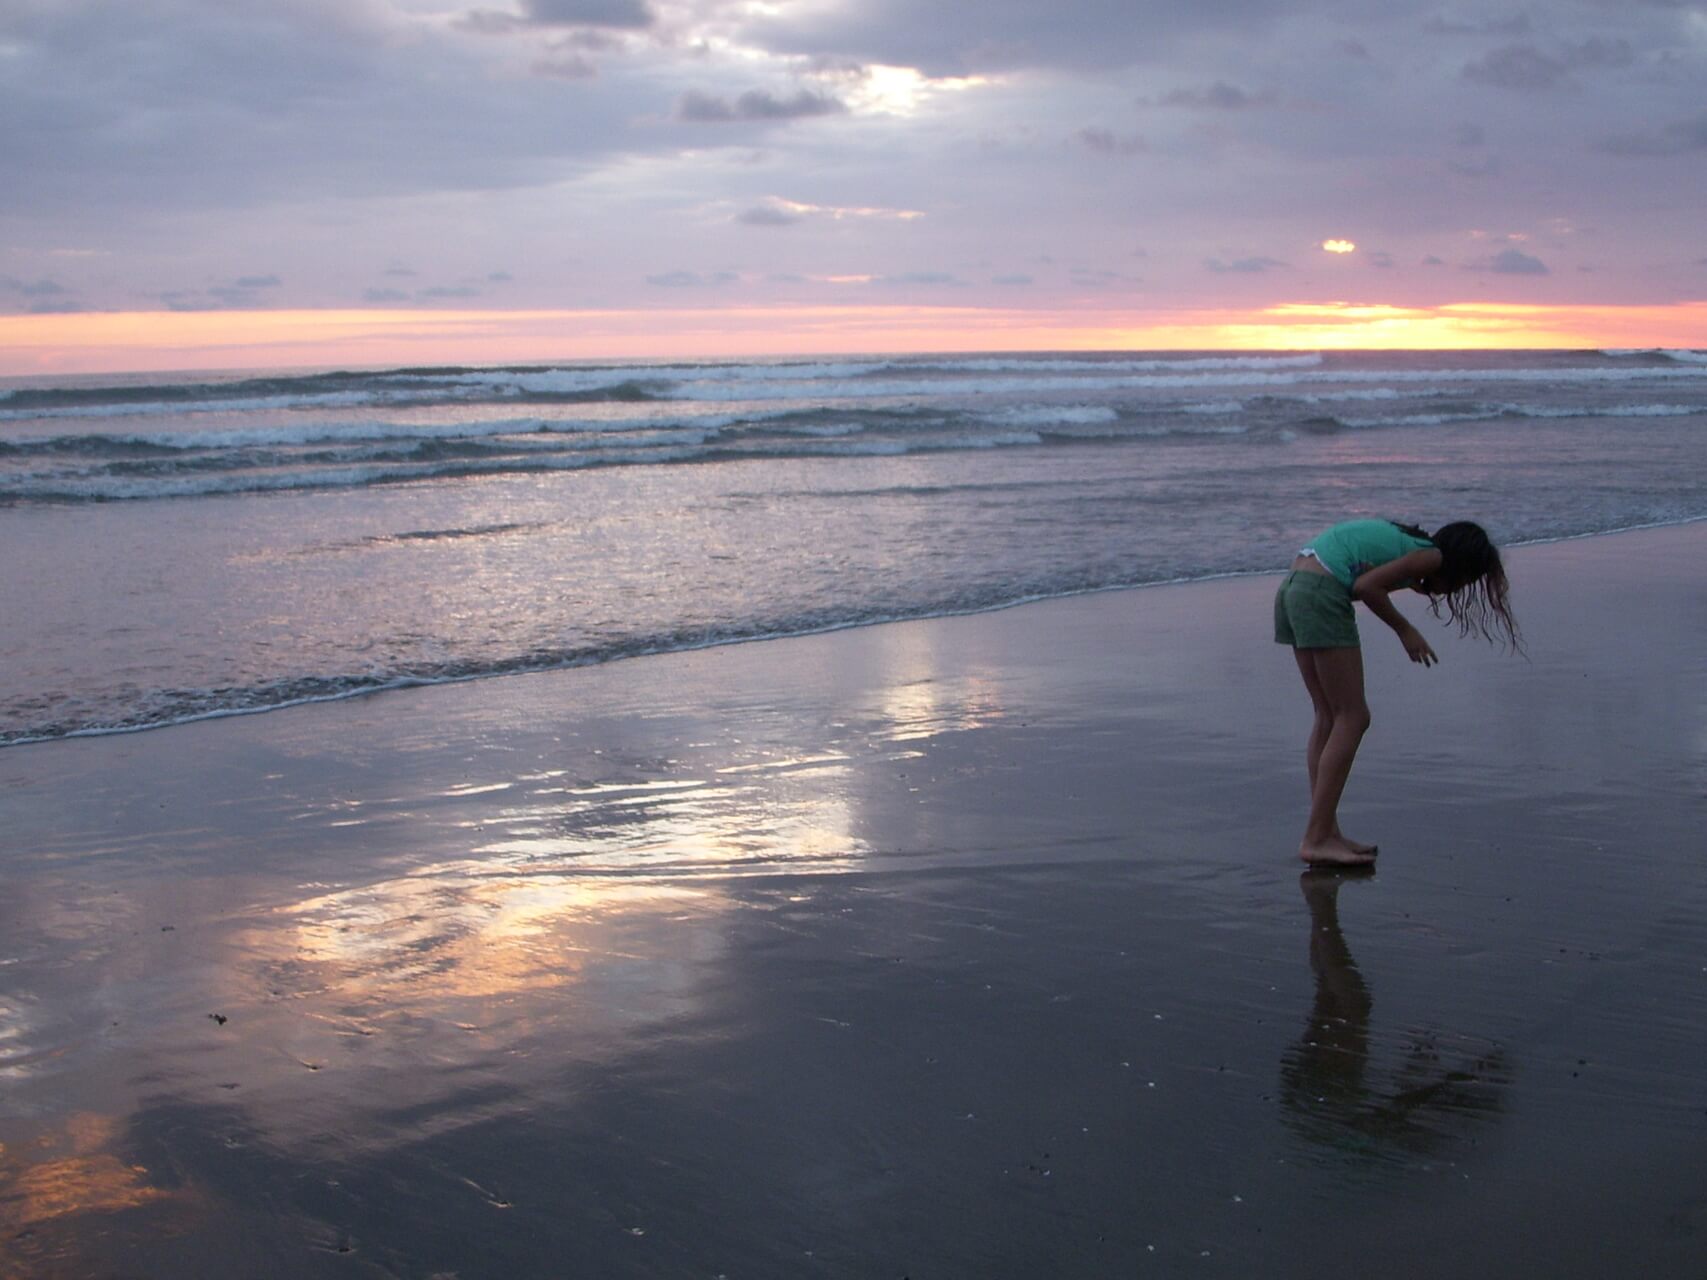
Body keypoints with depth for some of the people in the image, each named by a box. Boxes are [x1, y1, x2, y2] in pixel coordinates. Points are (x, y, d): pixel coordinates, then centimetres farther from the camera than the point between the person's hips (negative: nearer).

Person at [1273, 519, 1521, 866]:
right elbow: (1366, 586, -13)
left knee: (1330, 717, 13)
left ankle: (1324, 832, 13)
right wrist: (1404, 630, -3)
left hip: (1292, 589, 10)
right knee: (1352, 719, -3)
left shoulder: (1407, 541, 23)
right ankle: (1317, 838, -6)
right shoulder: (1433, 557, -3)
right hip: (1321, 594, -10)